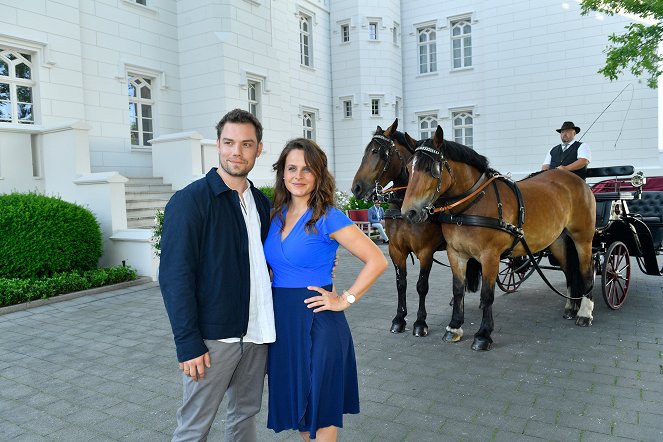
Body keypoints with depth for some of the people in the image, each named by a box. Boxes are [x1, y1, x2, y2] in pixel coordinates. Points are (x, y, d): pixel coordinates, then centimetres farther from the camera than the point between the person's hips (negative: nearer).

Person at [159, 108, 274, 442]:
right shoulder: (190, 201, -11)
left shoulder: (261, 202, 8)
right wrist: (188, 343, -17)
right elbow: (174, 276, -14)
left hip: (256, 332, 6)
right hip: (212, 337, -6)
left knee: (246, 414, 19)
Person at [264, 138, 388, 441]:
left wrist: (345, 300, -14)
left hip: (317, 323, -6)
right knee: (296, 406, 21)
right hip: (282, 321, 6)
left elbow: (377, 261, -15)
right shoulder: (276, 214, 4)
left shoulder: (328, 218, -14)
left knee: (319, 410, 12)